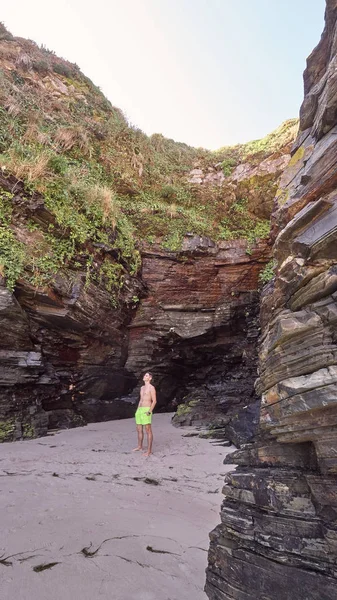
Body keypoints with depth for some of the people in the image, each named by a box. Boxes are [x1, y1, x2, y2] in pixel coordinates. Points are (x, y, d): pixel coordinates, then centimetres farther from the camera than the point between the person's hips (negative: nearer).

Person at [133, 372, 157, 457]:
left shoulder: (151, 388, -8)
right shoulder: (142, 387, 17)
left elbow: (154, 401, -11)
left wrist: (149, 411, -20)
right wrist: (137, 411, 20)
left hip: (146, 411, -9)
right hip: (139, 410, 9)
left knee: (148, 431, -5)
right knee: (139, 430, 17)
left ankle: (149, 450, 0)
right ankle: (140, 446, 33)